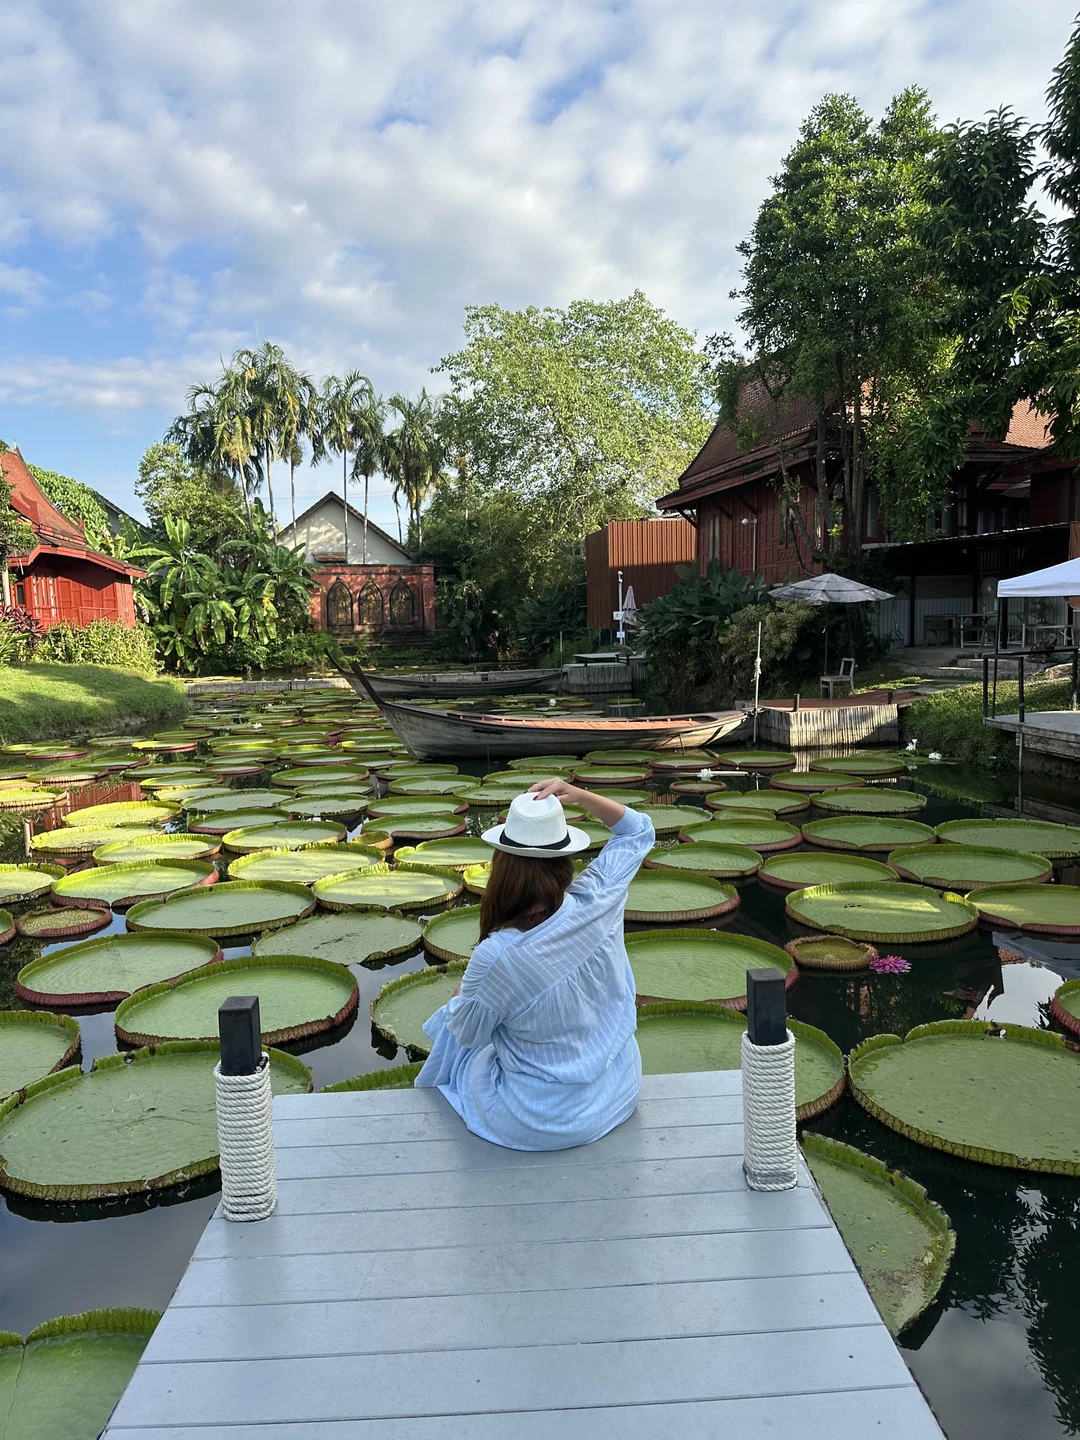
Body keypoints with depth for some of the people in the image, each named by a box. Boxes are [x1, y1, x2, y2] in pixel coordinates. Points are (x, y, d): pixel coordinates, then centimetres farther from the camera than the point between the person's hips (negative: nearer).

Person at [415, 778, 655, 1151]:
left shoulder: (494, 956, -29)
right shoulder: (596, 904, -20)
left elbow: (468, 1032, -9)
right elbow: (639, 831, -1)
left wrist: (462, 994, 11)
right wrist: (579, 795, -14)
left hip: (537, 1125, -4)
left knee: (454, 1042, 23)